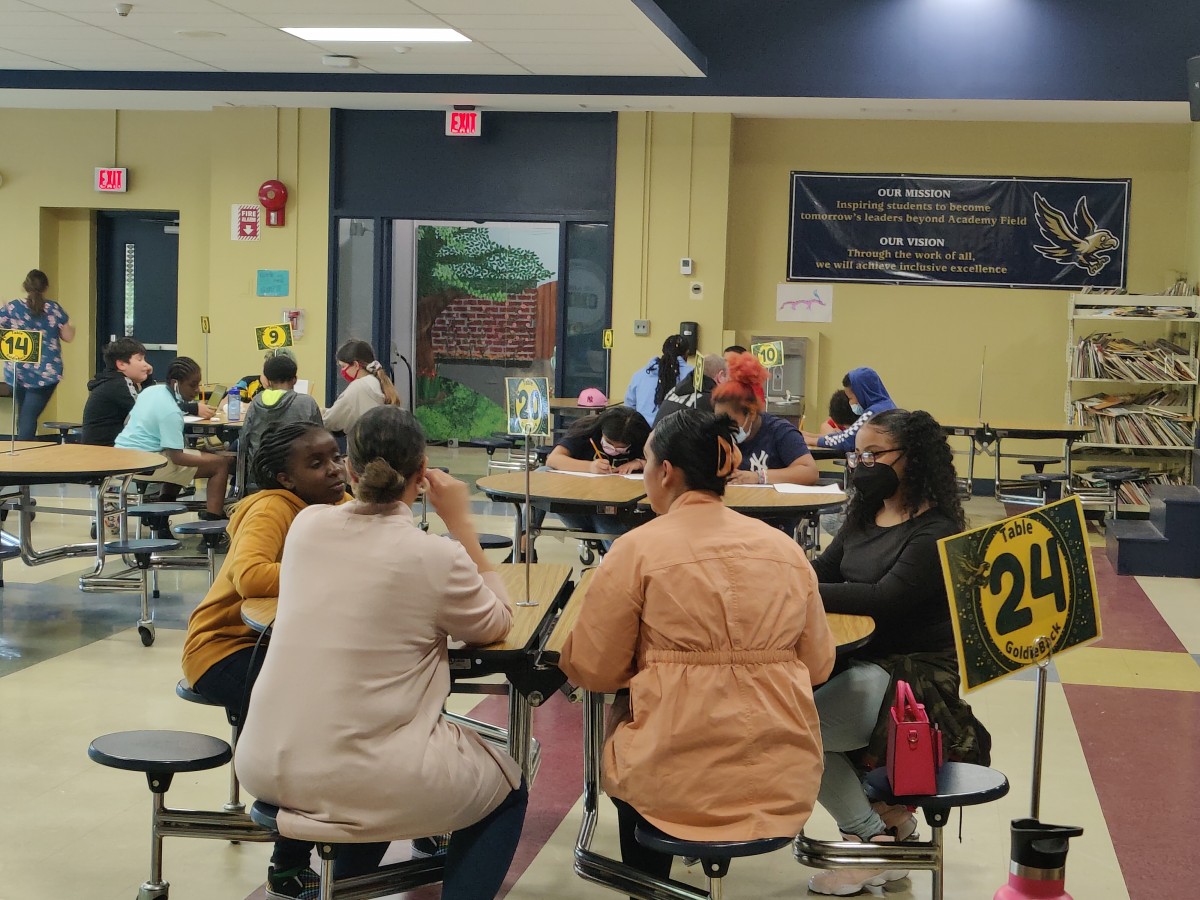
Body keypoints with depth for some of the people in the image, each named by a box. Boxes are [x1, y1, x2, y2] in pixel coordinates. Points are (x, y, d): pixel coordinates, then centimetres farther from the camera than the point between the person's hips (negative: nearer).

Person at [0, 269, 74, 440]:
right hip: (47, 373, -2)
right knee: (29, 417, -6)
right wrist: (71, 328, 26)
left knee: (22, 415, 20)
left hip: (18, 372, 2)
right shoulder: (54, 309, -3)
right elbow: (68, 337, 3)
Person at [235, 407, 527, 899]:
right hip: (362, 780, -5)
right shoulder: (437, 557, -14)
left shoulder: (306, 525, 1)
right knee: (507, 790, 21)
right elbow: (495, 625, 5)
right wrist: (461, 523, 4)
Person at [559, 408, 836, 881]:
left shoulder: (638, 550, -7)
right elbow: (818, 665, 9)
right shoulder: (786, 550, 4)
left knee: (624, 724, 29)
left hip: (676, 782, -4)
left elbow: (592, 670, -4)